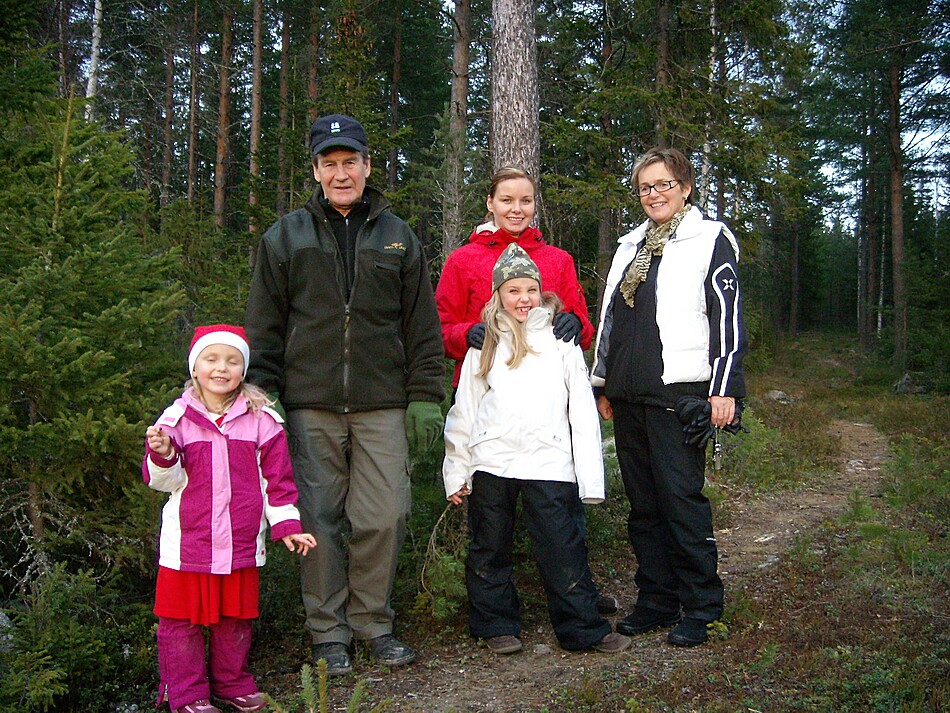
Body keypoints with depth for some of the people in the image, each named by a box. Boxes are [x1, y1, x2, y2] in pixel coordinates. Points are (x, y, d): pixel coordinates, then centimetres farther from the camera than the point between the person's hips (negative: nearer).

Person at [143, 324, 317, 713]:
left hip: (241, 542, 1)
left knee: (235, 618, 13)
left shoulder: (260, 418, 2)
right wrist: (162, 455, -24)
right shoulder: (178, 417, -1)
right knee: (181, 618, 5)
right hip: (188, 542, -1)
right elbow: (163, 481, -4)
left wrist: (286, 526, 2)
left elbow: (276, 478, 6)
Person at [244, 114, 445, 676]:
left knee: (384, 517, -1)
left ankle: (373, 621, 18)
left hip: (382, 406, 1)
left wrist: (425, 398, 3)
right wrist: (262, 393, 1)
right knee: (321, 518, 3)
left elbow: (423, 328, 10)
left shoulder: (398, 238, 11)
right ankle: (329, 631, 17)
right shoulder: (286, 237, 10)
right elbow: (265, 326, 9)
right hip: (311, 406, 0)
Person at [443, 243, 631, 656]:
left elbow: (582, 411, 6)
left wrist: (590, 476, 0)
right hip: (491, 462, 2)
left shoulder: (561, 341, 9)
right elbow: (464, 411, 13)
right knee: (489, 551, 10)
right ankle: (497, 625, 24)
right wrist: (456, 471, 9)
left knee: (564, 549, -4)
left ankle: (582, 629, 9)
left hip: (550, 462, -2)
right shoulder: (485, 345, 12)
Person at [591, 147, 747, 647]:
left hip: (679, 394, -6)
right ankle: (657, 600, 20)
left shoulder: (709, 240, 1)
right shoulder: (630, 246, 21)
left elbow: (728, 318, -6)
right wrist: (602, 384, 23)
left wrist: (725, 388, -13)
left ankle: (700, 606, 6)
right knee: (643, 504, 10)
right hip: (628, 398, 7)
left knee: (682, 499, -6)